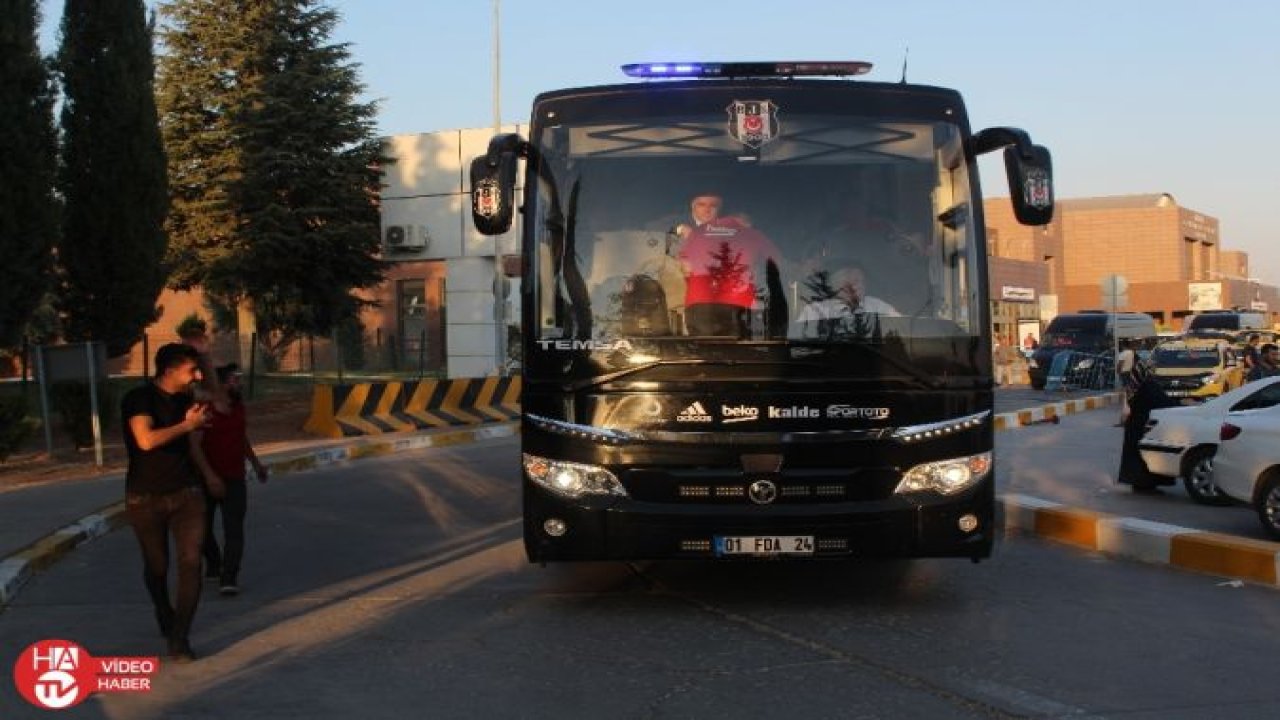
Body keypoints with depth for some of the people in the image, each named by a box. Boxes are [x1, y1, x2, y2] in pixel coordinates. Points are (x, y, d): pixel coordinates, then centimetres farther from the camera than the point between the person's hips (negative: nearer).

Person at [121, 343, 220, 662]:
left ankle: (179, 639, -9)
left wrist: (207, 475, 27)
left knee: (191, 564, -11)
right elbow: (146, 440, -31)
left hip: (186, 494, 4)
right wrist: (187, 424, -20)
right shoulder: (139, 398, -15)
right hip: (146, 498, -4)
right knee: (157, 566, 13)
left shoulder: (184, 399, 5)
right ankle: (164, 614, 41)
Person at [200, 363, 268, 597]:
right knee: (203, 529, 13)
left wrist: (256, 464, 26)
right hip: (207, 480, -2)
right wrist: (209, 474, -30)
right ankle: (213, 564, 39)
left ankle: (229, 579, -16)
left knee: (234, 530, -12)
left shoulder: (238, 406, 6)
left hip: (234, 481, 2)